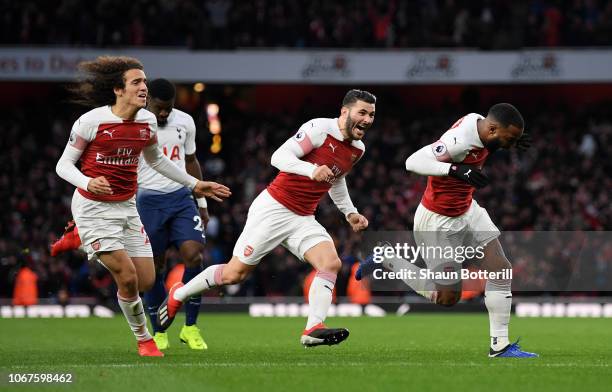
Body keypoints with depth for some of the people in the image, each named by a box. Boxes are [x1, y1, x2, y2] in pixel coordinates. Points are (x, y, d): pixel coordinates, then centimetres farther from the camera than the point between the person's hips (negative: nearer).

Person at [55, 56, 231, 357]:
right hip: (93, 207, -6)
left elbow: (155, 160, 20)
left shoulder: (147, 122, 0)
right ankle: (144, 339, 9)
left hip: (127, 207, 6)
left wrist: (194, 184, 20)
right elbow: (63, 165, -10)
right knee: (128, 277, -14)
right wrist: (88, 183, -30)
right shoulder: (91, 121, -16)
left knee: (147, 281, -1)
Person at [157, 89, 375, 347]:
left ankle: (313, 329, -22)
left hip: (303, 219, 7)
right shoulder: (320, 128, -17)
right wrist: (311, 169, -40)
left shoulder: (358, 149, 8)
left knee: (331, 263, -18)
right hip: (274, 208, -7)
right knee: (235, 273, 1)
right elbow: (279, 157, -25)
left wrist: (349, 212, 19)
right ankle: (178, 295, 23)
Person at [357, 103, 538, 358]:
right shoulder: (459, 141, -33)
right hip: (438, 222, -8)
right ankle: (389, 261, 19)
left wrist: (510, 142, 0)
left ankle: (499, 345, 9)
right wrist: (456, 169, -48)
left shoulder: (479, 122, -8)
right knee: (447, 297, 2)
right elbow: (413, 162, -37)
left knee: (501, 271, 0)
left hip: (467, 210, 9)